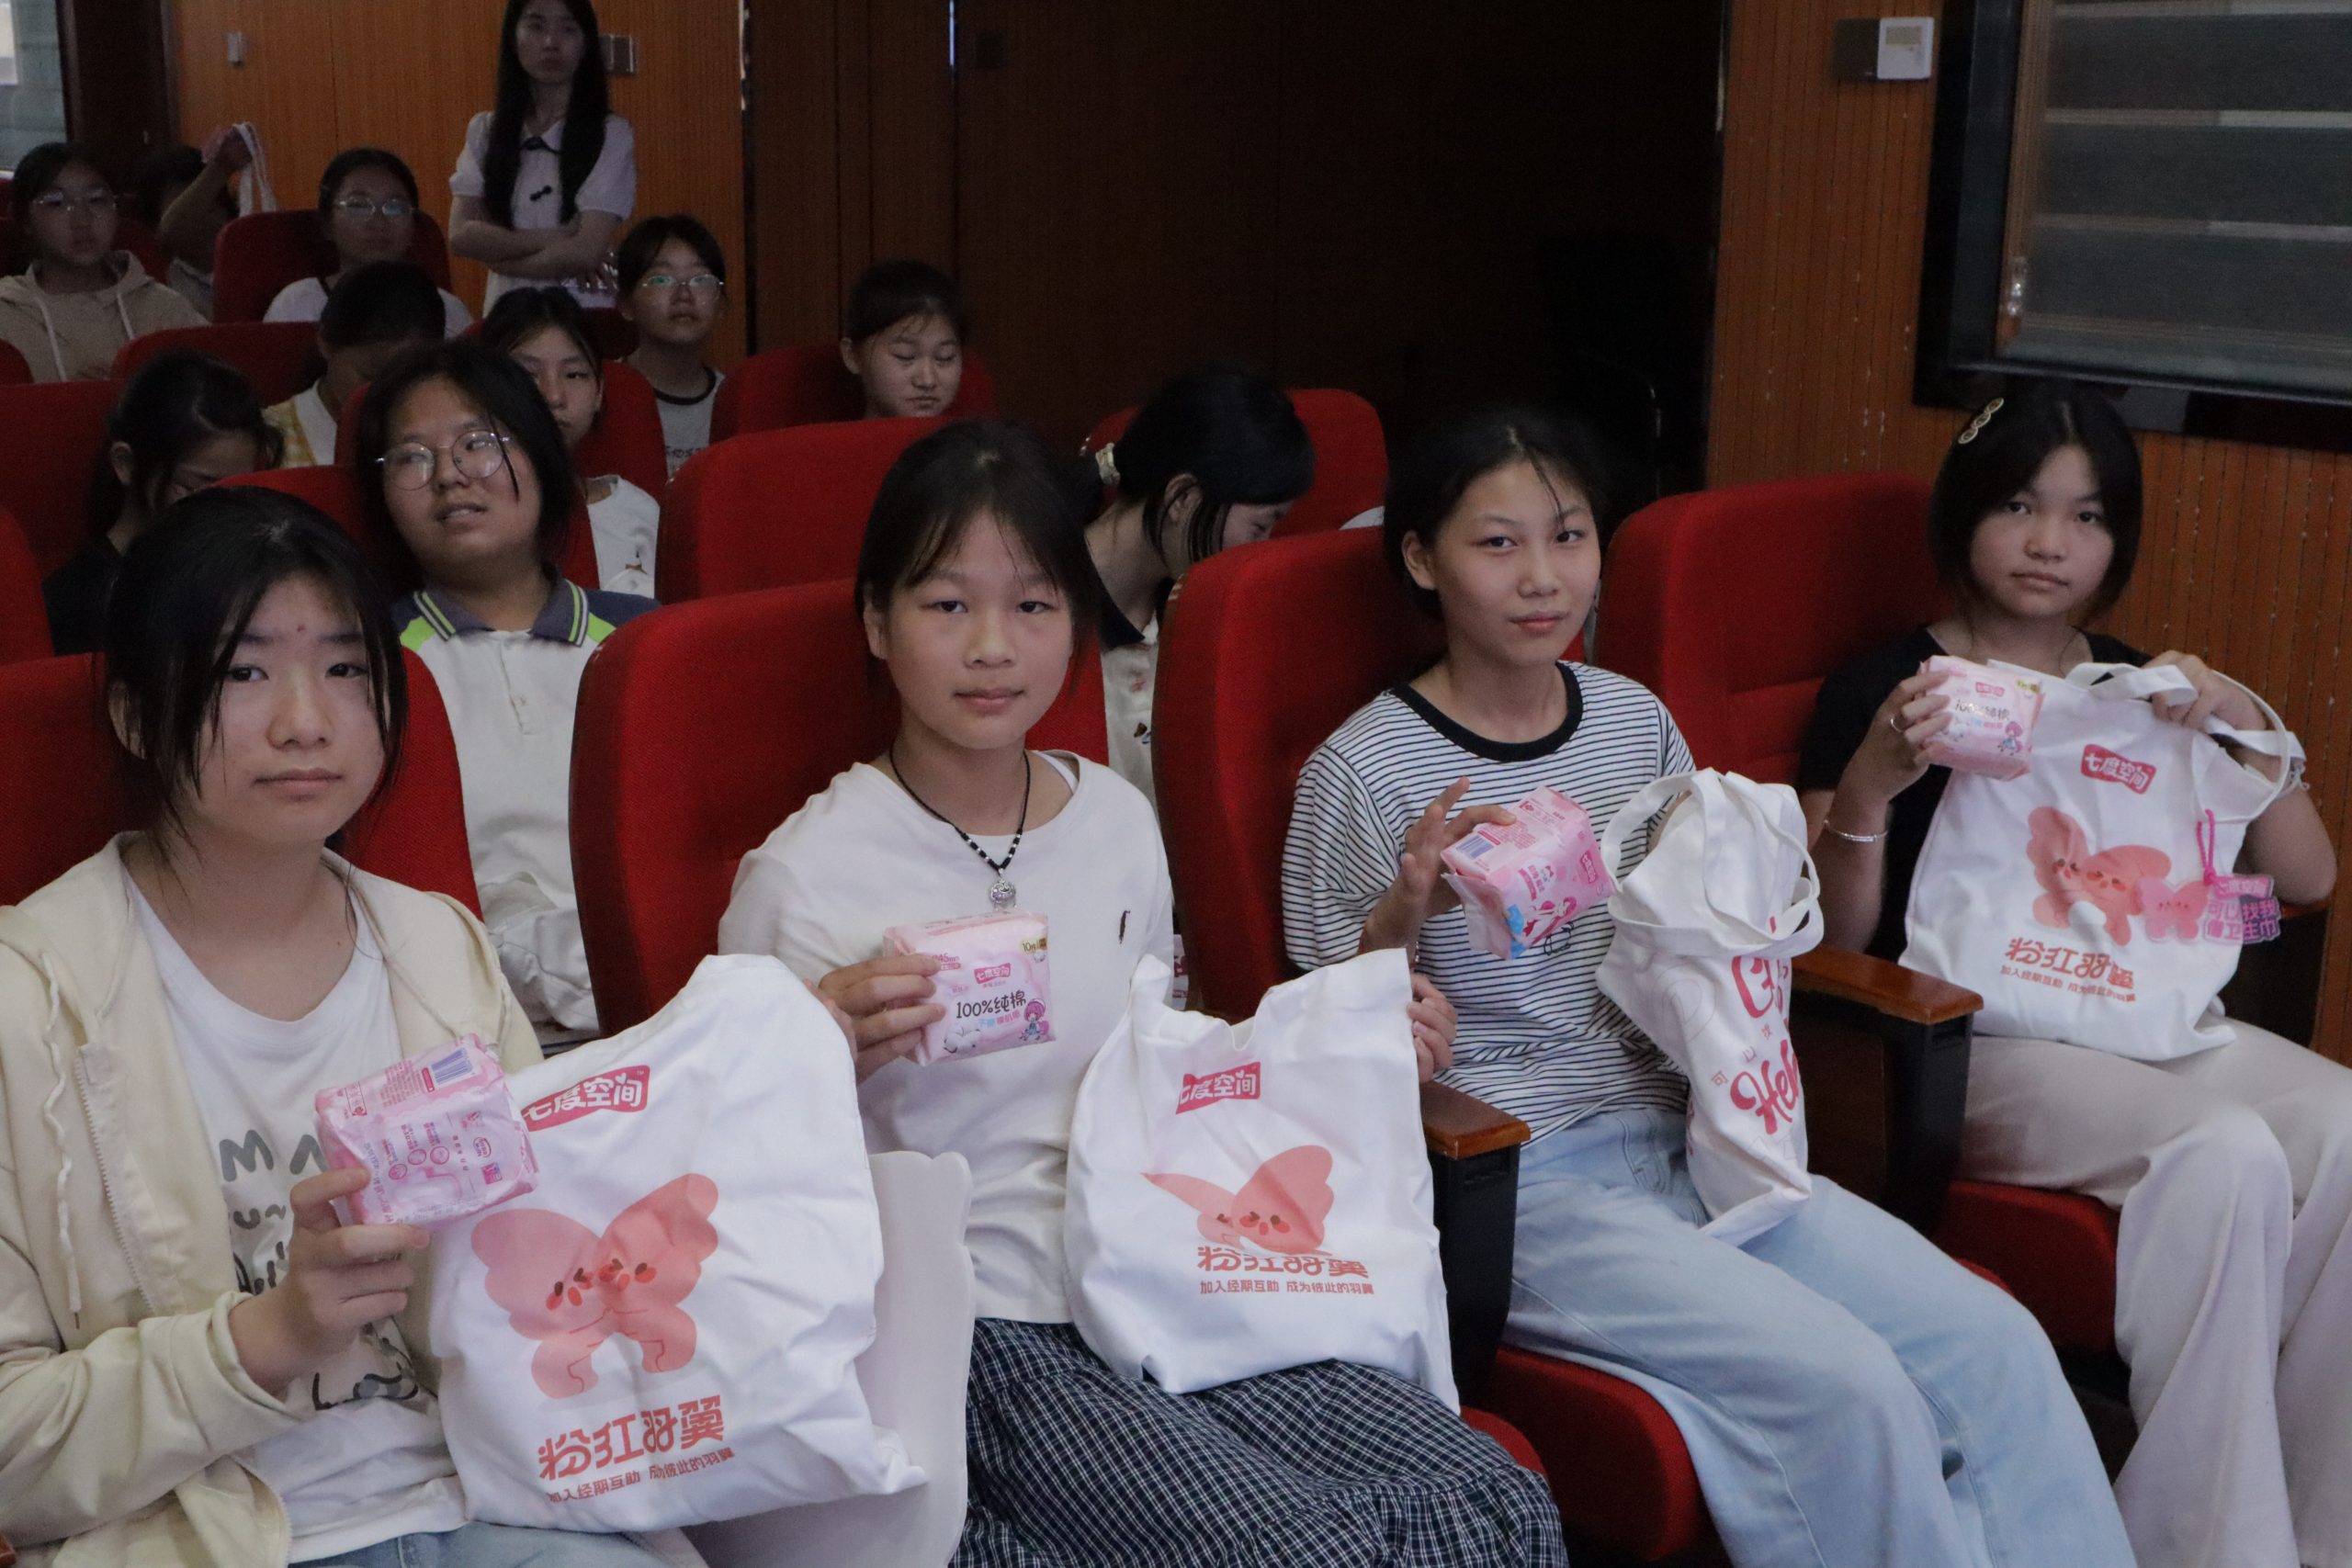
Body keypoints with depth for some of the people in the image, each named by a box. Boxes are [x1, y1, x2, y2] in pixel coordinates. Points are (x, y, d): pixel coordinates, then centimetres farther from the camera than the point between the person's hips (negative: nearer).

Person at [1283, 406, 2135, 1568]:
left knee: (1997, 1344, -11)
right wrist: (1405, 913, -24)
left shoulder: (1637, 723, 9)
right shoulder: (1364, 772, -9)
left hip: (1672, 1134, 6)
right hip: (1510, 1183, -6)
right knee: (1846, 1385, -23)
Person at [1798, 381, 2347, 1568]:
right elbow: (1833, 942, -1)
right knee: (2227, 1154, -32)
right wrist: (1871, 781, -18)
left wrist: (2241, 725, 0)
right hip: (1969, 1038, -5)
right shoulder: (1886, 688, 4)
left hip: (2149, 1022, 5)